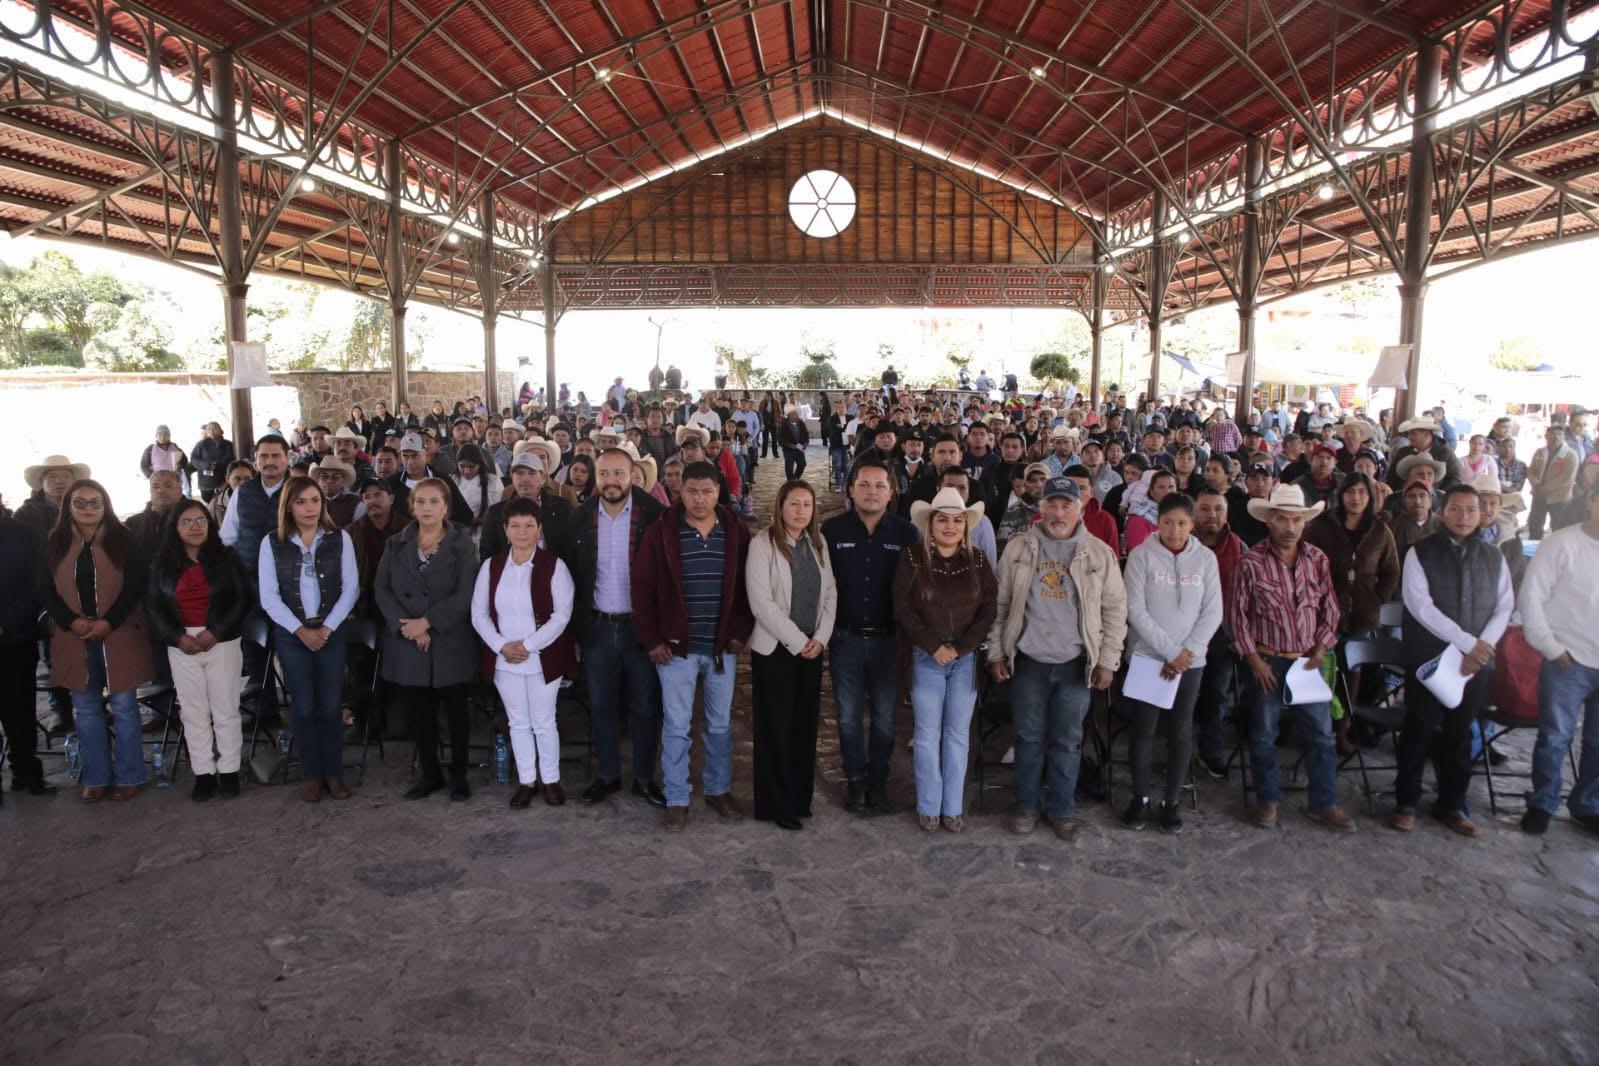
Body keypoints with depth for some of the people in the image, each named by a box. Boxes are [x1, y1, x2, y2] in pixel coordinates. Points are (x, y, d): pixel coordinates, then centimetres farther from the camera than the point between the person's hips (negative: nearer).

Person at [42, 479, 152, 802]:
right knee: (85, 709, 10)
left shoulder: (123, 539, -3)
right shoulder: (56, 542, 6)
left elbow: (137, 585, -6)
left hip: (119, 635, -3)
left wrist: (109, 622, -14)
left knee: (124, 707, 2)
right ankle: (96, 777, 21)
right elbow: (46, 590, 5)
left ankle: (128, 776, 12)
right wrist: (71, 622, -10)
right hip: (73, 638, 3)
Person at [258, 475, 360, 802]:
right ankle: (310, 774, 14)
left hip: (332, 631, 0)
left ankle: (334, 772, 13)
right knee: (303, 706, 3)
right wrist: (300, 630, -11)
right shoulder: (271, 542, 1)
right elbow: (269, 597, -3)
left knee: (330, 705, 2)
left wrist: (326, 627, -10)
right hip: (291, 634, 0)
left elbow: (351, 588, -2)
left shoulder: (340, 538, 1)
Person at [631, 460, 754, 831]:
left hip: (723, 647, 2)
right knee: (676, 726, 3)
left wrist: (741, 632, 0)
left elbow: (749, 585, 6)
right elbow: (642, 587, -3)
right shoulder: (661, 531, -5)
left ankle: (719, 790, 29)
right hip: (676, 647, -2)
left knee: (721, 723, 13)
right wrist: (652, 640, -6)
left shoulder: (736, 532, 0)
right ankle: (676, 800, 15)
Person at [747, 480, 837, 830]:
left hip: (812, 648, 5)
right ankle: (775, 805, 13)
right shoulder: (763, 543, -10)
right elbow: (761, 602, -16)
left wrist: (820, 638, -5)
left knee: (805, 725, 10)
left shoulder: (817, 543, 7)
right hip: (775, 648, -5)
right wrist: (797, 641, -13)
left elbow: (830, 593, 7)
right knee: (776, 727, 2)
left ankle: (800, 798, 23)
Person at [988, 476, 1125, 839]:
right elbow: (999, 604, 4)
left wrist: (1107, 660, -1)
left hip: (1076, 663, 0)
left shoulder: (1100, 553, 0)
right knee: (1029, 737, 10)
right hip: (1028, 661, 0)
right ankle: (1027, 805, 24)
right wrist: (995, 653, 2)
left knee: (1067, 741, 9)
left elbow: (1115, 609, 3)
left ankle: (1060, 809, 24)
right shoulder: (1018, 548, 1)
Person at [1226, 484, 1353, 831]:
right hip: (1266, 662, -3)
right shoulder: (1251, 561, -9)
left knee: (1321, 734, 7)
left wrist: (1321, 649, -2)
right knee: (1264, 735, 7)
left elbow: (1329, 608, 8)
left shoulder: (1317, 559, 1)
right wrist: (1253, 659, -10)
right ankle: (1267, 800, 22)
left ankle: (1324, 804, 20)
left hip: (1307, 661, 3)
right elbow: (1238, 614, -7)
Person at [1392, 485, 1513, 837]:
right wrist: (1466, 643, -18)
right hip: (1429, 659, -3)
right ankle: (1406, 802, 16)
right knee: (1418, 732, 3)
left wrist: (1482, 647, -10)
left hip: (1477, 662, 4)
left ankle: (1452, 805, 25)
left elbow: (1504, 607, 5)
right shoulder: (1421, 553, -5)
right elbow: (1420, 606, -14)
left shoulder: (1493, 557, 9)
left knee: (1459, 734, 12)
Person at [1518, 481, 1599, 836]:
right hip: (1570, 661, -4)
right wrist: (1550, 647, -7)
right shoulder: (1562, 543, -7)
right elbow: (1531, 596, -7)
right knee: (1555, 738, 4)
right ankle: (1542, 803, 20)